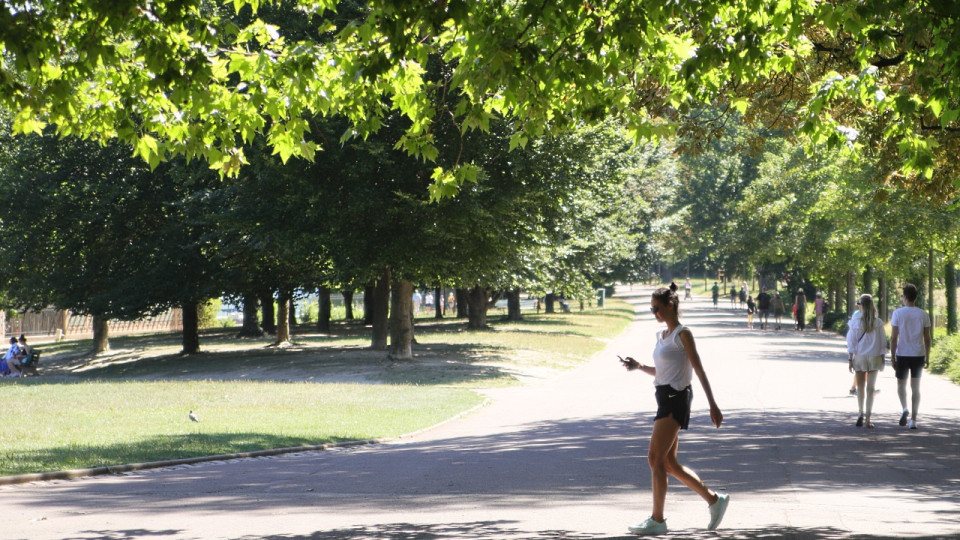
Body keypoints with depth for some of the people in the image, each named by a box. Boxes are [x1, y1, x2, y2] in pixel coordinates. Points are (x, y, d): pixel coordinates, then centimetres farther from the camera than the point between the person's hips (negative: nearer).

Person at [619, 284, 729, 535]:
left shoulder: (683, 334, -8)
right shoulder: (662, 335, 16)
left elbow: (699, 370, -11)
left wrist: (713, 405, -13)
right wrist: (639, 367, 6)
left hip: (676, 398, -9)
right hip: (664, 398, 9)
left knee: (656, 458, -10)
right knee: (669, 463, 10)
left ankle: (657, 520, -6)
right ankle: (714, 499, 20)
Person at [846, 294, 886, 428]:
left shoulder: (855, 323, -8)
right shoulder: (878, 323, -5)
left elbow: (851, 342, -5)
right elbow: (883, 342, -1)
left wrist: (851, 359, 2)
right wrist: (883, 358, 8)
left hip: (859, 357, -1)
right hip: (874, 357, 1)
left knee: (860, 386, 14)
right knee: (871, 388, 5)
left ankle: (861, 413, -2)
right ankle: (868, 418, 3)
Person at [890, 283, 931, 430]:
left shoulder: (898, 313, -6)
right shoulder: (923, 315, 0)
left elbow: (893, 338, -8)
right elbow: (927, 338, 3)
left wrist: (892, 357, -2)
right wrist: (927, 357, 12)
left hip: (902, 354, -2)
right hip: (918, 355, 2)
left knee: (901, 384, 14)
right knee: (915, 387, 7)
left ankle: (904, 408, -13)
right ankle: (913, 420, 3)